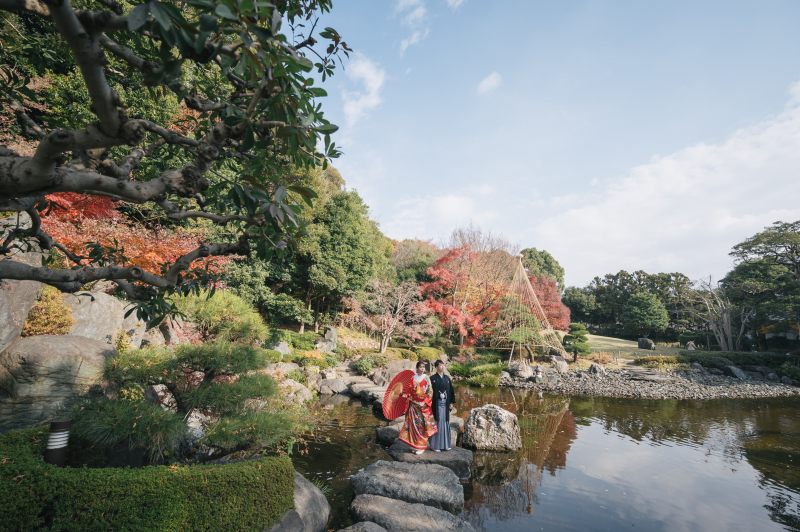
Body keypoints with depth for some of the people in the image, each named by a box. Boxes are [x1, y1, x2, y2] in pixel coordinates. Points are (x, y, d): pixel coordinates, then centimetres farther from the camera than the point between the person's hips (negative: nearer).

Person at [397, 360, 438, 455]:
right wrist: (405, 395, -7)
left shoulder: (426, 378, -3)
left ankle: (421, 447, 9)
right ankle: (414, 445, 16)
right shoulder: (413, 378, 7)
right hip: (413, 404, 3)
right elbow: (411, 391, 11)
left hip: (423, 405, -3)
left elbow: (430, 392, -5)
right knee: (414, 424, 4)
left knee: (422, 425, -1)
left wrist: (424, 402, -14)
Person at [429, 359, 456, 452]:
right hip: (437, 404, -5)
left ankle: (446, 444, 19)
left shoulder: (447, 378, 9)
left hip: (445, 404, 5)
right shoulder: (432, 378, -6)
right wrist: (431, 404, -13)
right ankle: (435, 445, 8)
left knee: (445, 422, 9)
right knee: (437, 423, -2)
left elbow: (451, 390, 12)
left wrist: (451, 402, 8)